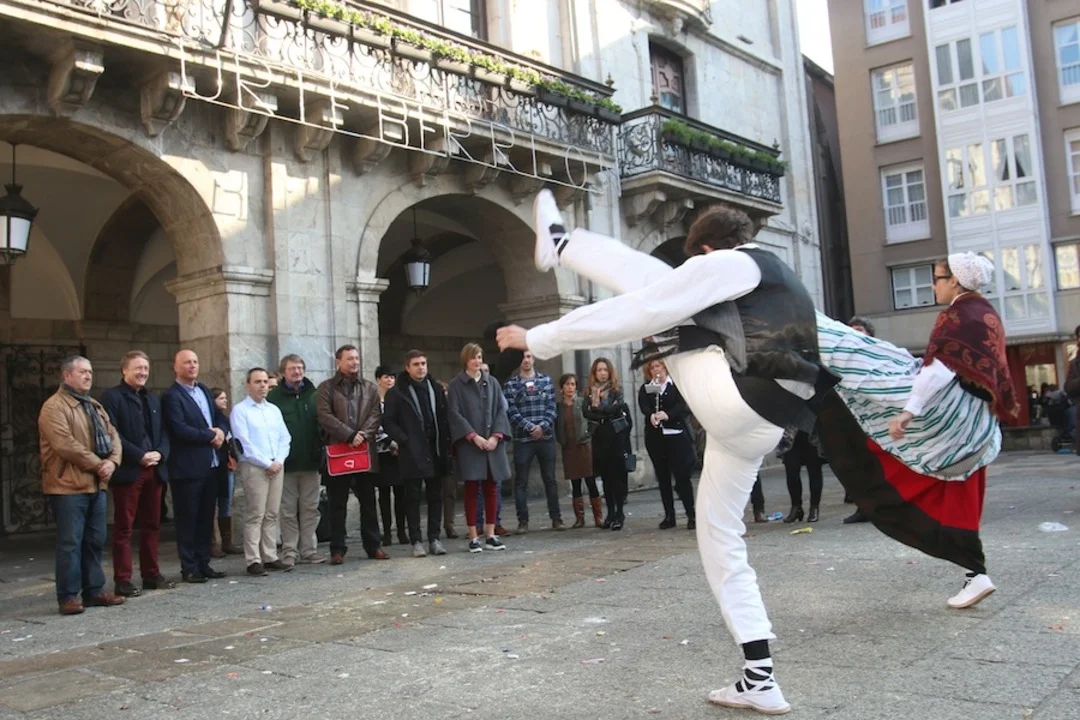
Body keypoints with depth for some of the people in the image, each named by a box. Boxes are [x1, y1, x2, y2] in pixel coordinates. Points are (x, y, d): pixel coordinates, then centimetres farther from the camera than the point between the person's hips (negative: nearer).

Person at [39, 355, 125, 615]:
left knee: (95, 541, 11)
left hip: (97, 485, 8)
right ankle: (68, 597, 3)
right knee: (70, 543, -5)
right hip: (68, 486, -8)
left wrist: (112, 461, -6)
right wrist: (97, 464, -15)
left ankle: (94, 590, 19)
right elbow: (64, 444, -19)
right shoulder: (54, 407, -9)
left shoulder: (95, 407, 18)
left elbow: (113, 436, 14)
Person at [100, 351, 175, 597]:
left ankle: (151, 575, 19)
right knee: (124, 528, -1)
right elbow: (113, 434, -13)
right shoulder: (111, 397, -3)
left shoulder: (152, 399, 20)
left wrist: (160, 453, -3)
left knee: (152, 525, 11)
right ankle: (123, 580, 3)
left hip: (154, 470, 7)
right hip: (127, 471, -7)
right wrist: (140, 456, -16)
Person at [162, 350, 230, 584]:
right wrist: (210, 436, -10)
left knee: (206, 518, 12)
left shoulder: (204, 390, 17)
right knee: (187, 519, 1)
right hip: (188, 467, -7)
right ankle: (189, 568, 8)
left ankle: (203, 564, 20)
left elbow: (220, 416, 18)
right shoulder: (171, 396, -8)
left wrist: (221, 431, -4)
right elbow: (179, 429, -18)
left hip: (212, 466, 7)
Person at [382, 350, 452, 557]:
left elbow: (444, 418, 11)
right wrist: (404, 440, -10)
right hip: (412, 453, -3)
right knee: (414, 498, 1)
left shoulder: (435, 389, 11)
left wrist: (445, 444, 2)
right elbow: (388, 421, -2)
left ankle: (434, 538, 14)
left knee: (435, 497, 6)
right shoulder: (397, 393, 0)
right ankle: (416, 541, 7)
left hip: (435, 451, 4)